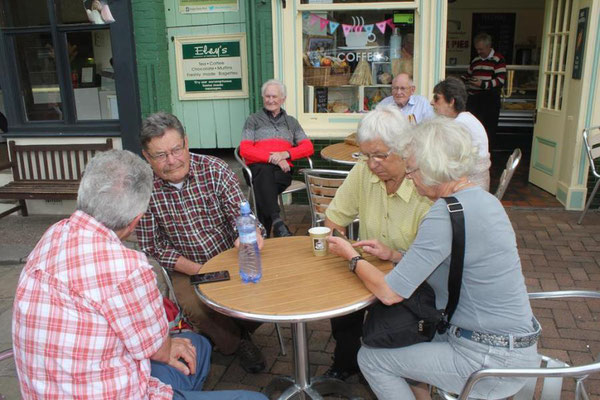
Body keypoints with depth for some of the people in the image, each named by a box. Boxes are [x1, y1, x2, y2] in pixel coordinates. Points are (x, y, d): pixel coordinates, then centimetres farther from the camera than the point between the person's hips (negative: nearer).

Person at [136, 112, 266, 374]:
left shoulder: (215, 170, -10)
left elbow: (240, 213, -14)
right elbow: (152, 246, -6)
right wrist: (196, 269, -18)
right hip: (186, 269, -1)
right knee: (197, 307, -29)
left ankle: (220, 333, 13)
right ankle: (237, 342, 6)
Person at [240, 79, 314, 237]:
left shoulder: (291, 122, 26)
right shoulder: (253, 120, 19)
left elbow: (308, 147, 13)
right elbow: (244, 150, 4)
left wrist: (285, 154, -7)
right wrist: (271, 157, -11)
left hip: (282, 170, 1)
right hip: (258, 166, -1)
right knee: (264, 172, -39)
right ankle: (277, 221, -51)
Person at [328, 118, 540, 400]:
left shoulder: (446, 214, -26)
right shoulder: (482, 198, 2)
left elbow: (390, 293, -22)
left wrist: (352, 256, -5)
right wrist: (393, 255, 7)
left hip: (491, 360, -9)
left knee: (370, 358, 2)